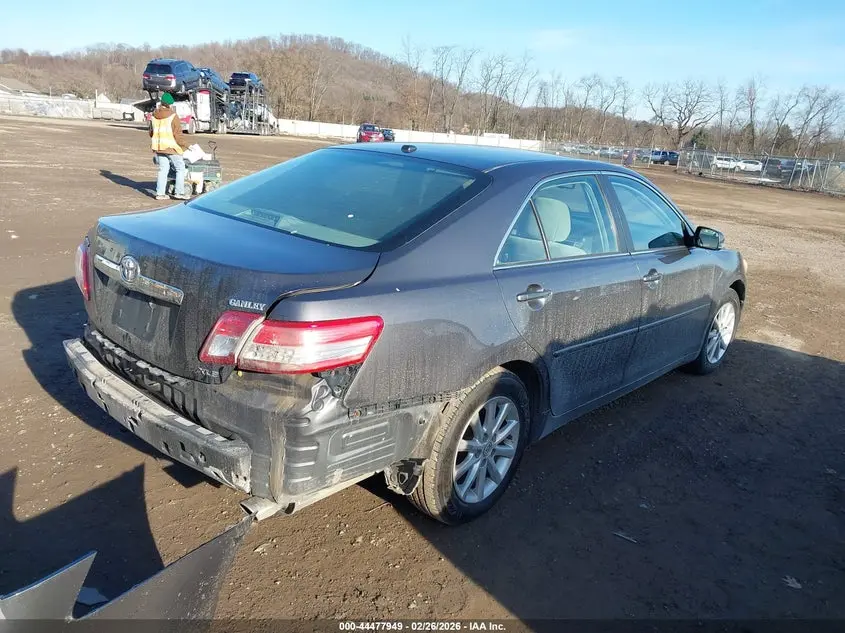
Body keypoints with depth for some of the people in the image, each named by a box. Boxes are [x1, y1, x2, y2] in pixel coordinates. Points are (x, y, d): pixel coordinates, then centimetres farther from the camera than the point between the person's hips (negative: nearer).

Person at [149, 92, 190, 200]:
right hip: (171, 147, -6)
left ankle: (160, 193, 8)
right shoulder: (173, 116, -12)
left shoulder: (154, 116, 7)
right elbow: (178, 134, -13)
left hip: (158, 148, 6)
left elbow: (151, 133, 15)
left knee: (163, 169, 12)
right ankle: (179, 192, 2)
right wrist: (184, 146, 0)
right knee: (180, 168, 6)